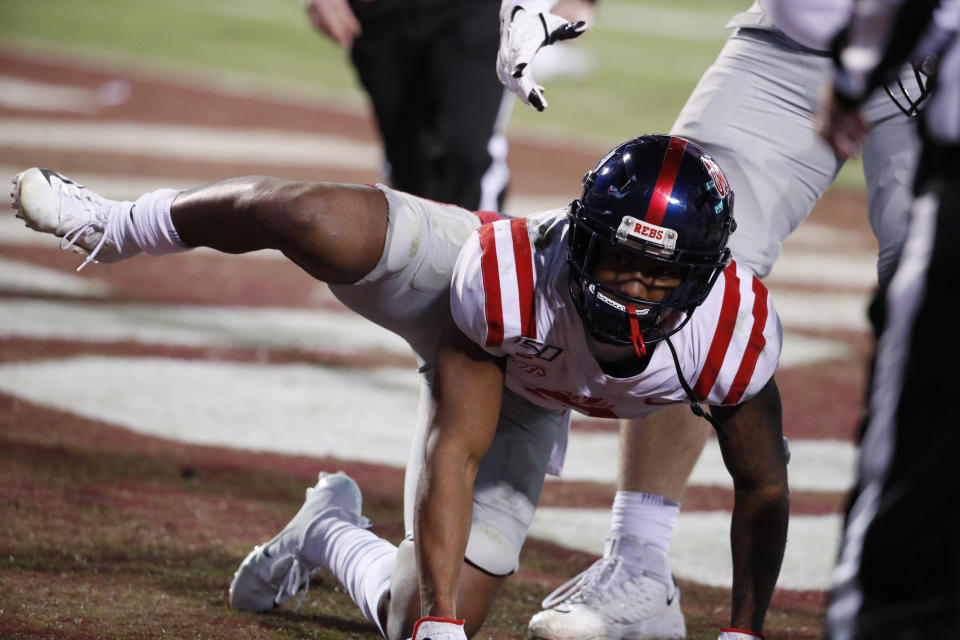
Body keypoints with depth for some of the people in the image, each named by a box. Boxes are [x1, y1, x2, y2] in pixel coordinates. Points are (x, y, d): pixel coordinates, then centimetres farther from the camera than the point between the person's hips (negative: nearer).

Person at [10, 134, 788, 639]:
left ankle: (331, 536, 30)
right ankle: (112, 229, 0)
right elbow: (453, 452, -34)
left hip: (525, 406, 3)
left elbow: (763, 487, -17)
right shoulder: (507, 278, -42)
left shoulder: (733, 337, -37)